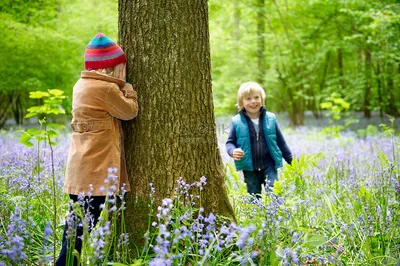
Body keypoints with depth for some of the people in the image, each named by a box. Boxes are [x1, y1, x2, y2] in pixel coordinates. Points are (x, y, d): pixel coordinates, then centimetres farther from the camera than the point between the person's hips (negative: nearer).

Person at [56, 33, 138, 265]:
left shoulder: (82, 85, 13)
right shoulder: (107, 88, -15)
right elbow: (130, 111, -3)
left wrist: (121, 88, 13)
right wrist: (128, 89, 9)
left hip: (80, 168, 9)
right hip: (96, 169, -9)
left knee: (78, 219, 13)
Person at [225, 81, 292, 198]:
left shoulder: (270, 118, 1)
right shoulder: (237, 122, -4)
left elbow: (280, 141, 8)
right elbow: (230, 142, 3)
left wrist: (292, 161, 11)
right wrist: (233, 151, -21)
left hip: (269, 165, 0)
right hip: (249, 168, 0)